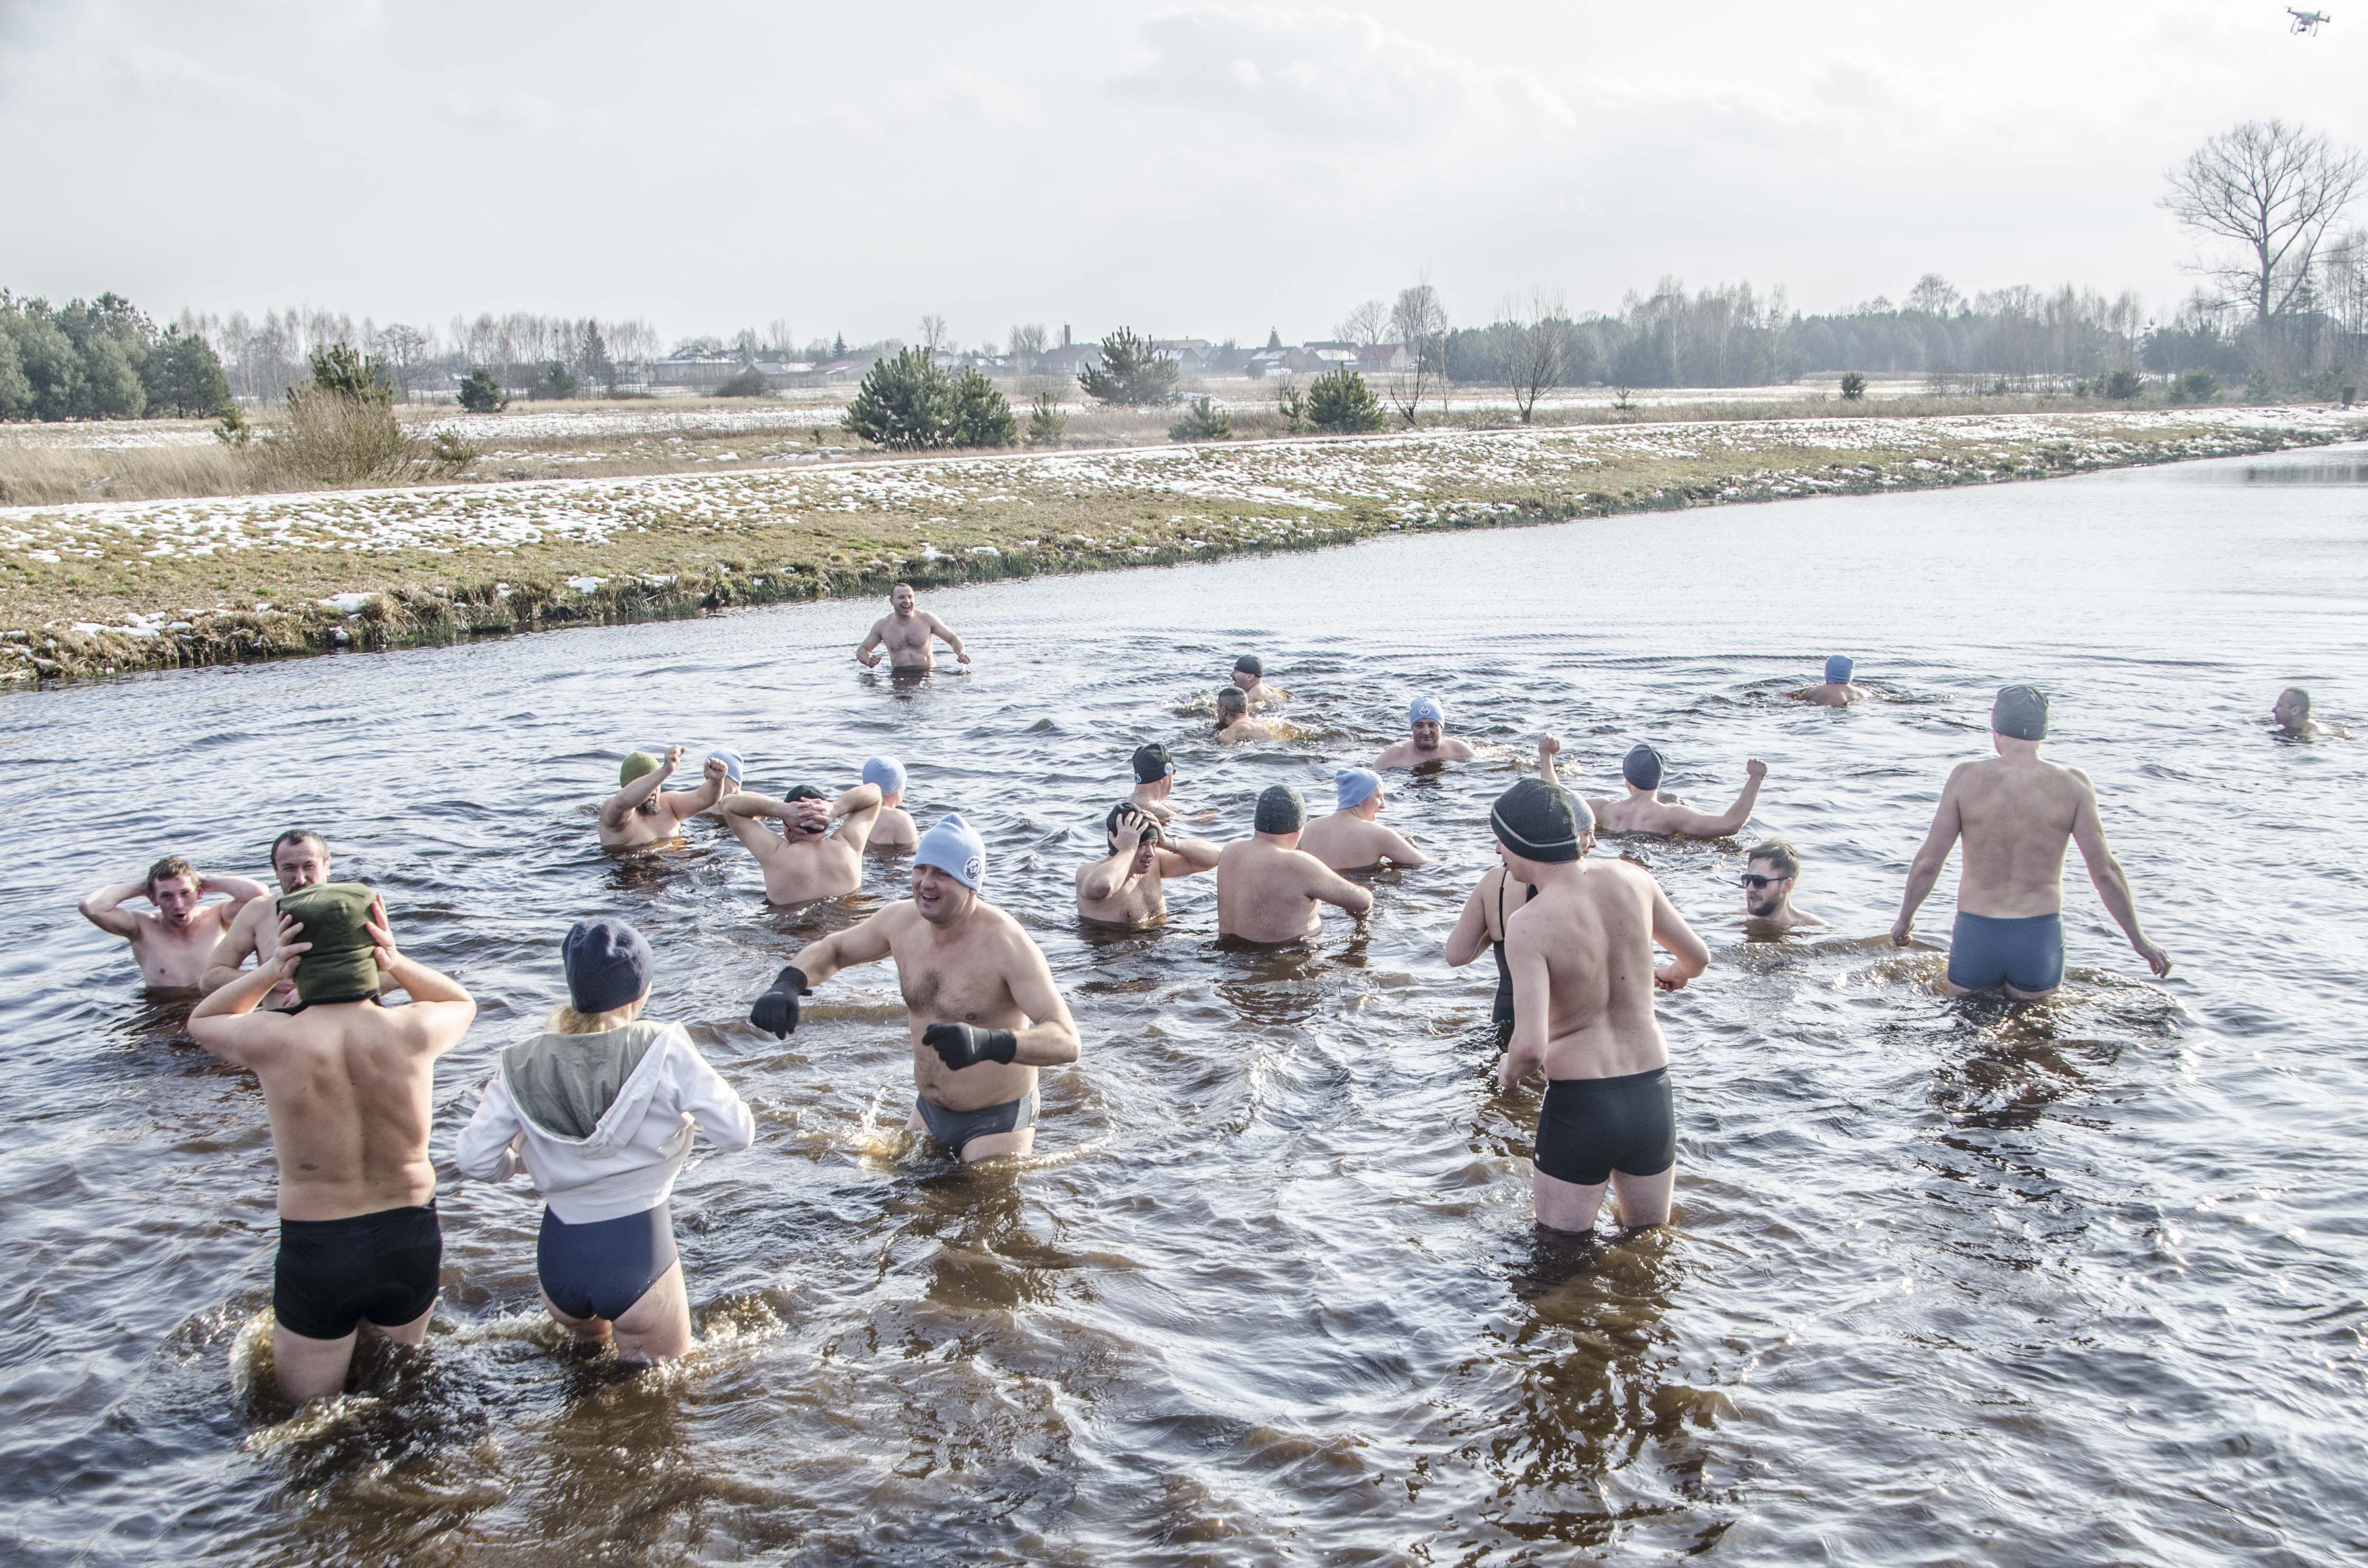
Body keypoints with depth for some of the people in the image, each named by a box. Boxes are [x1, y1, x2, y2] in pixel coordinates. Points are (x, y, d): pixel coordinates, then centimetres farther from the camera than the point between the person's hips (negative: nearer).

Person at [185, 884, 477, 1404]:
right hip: (409, 1239, 2)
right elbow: (461, 1002, 12)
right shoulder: (411, 1032, -15)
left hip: (315, 1249, -2)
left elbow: (202, 1020, 8)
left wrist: (267, 972, -9)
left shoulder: (272, 1041, -18)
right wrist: (398, 964, -4)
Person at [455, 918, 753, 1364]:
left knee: (587, 1346, 35)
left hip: (560, 1258, 5)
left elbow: (476, 1162, -3)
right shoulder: (664, 1050, -14)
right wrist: (687, 1114, 7)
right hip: (641, 1252, -4)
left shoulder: (523, 1065, -5)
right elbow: (737, 1133, -14)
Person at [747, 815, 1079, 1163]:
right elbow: (832, 950, 12)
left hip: (997, 1122, -6)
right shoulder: (902, 920, -6)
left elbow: (1066, 1042, -34)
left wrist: (988, 1043, -53)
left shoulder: (1006, 944, -26)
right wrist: (788, 984, -11)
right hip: (928, 1111, 7)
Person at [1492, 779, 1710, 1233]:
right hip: (1652, 1098, 5)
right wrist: (1672, 973, 36)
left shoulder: (1529, 926, -19)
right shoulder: (1632, 879, -4)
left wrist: (1508, 1073, -2)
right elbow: (1699, 957, 12)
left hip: (1578, 1106, -5)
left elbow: (1531, 1048, -26)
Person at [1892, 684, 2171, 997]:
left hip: (1975, 935, 0)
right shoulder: (2072, 784, -5)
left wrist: (1905, 918, 13)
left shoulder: (1966, 778, -6)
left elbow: (1928, 862, -3)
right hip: (2041, 937, 0)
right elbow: (2105, 870, -4)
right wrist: (2139, 940, 7)